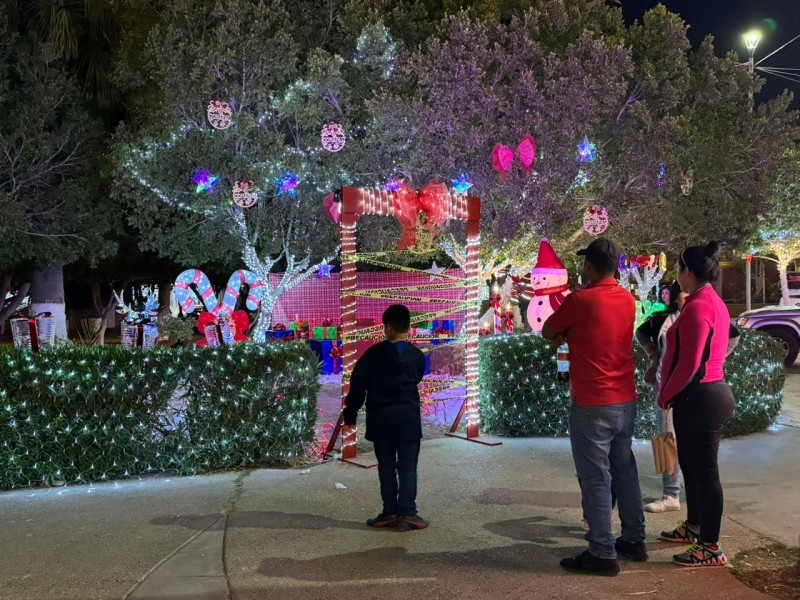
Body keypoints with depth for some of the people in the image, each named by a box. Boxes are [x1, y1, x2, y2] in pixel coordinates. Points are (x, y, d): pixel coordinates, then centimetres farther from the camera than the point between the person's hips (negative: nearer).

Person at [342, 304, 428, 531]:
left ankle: (390, 512, 11)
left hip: (381, 418, 0)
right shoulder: (417, 356, -2)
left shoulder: (374, 353, -5)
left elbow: (358, 384, -2)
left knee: (386, 466, 9)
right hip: (408, 418, 0)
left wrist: (350, 413, 8)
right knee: (407, 466, 3)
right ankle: (407, 513, 0)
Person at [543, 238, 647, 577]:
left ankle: (602, 554, 4)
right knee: (625, 472, 17)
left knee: (595, 479, -1)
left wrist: (564, 333, 16)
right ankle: (634, 540, 27)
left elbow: (548, 332, 0)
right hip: (626, 401, 7)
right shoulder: (627, 299, 6)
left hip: (591, 405, -7)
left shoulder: (579, 300, -14)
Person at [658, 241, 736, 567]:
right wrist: (673, 393, 18)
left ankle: (711, 548, 7)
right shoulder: (714, 302, 12)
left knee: (704, 471, -2)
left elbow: (689, 364, -23)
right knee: (691, 465, 21)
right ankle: (694, 527, 36)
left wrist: (665, 395, -9)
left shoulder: (697, 307, -20)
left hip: (699, 398, -10)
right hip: (709, 393, 10)